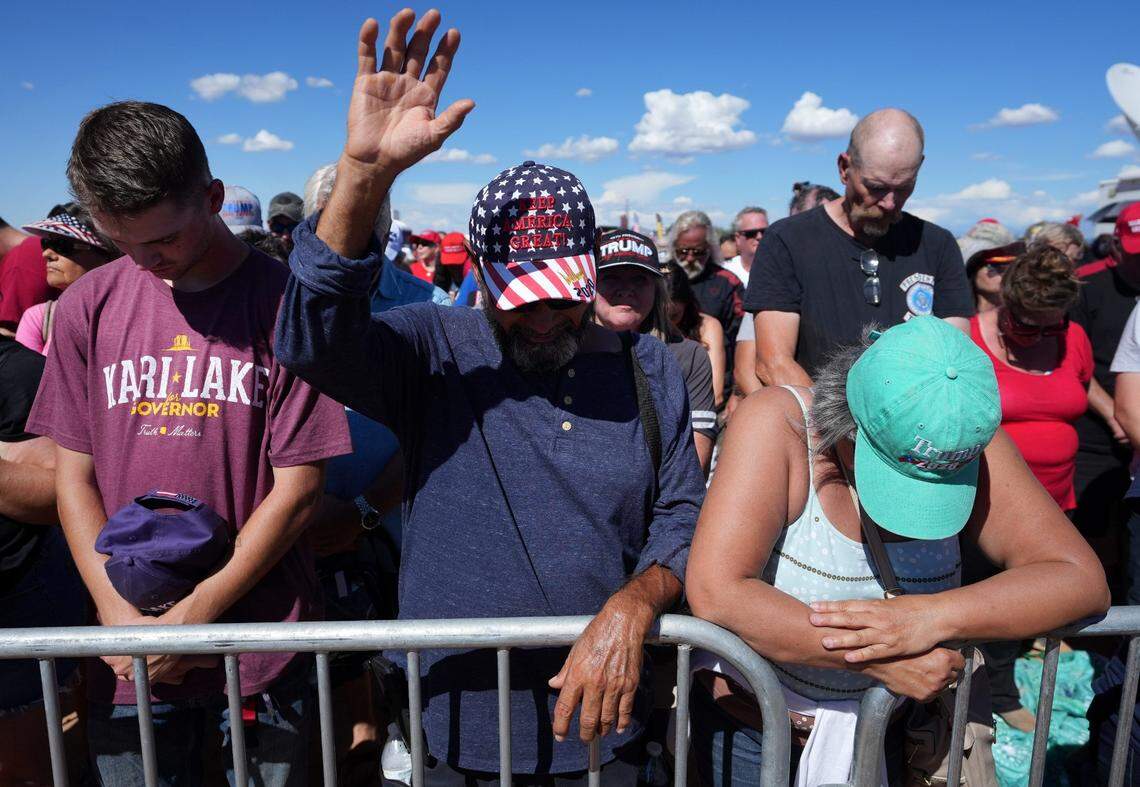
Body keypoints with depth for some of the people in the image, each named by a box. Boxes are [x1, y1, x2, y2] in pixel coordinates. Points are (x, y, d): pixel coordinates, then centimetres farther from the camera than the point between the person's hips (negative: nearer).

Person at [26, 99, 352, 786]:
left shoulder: (284, 302, -9)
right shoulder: (89, 306, 2)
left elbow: (298, 489, -10)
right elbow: (75, 475, 5)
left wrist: (192, 615, -10)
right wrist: (121, 615, -6)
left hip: (261, 652, -2)